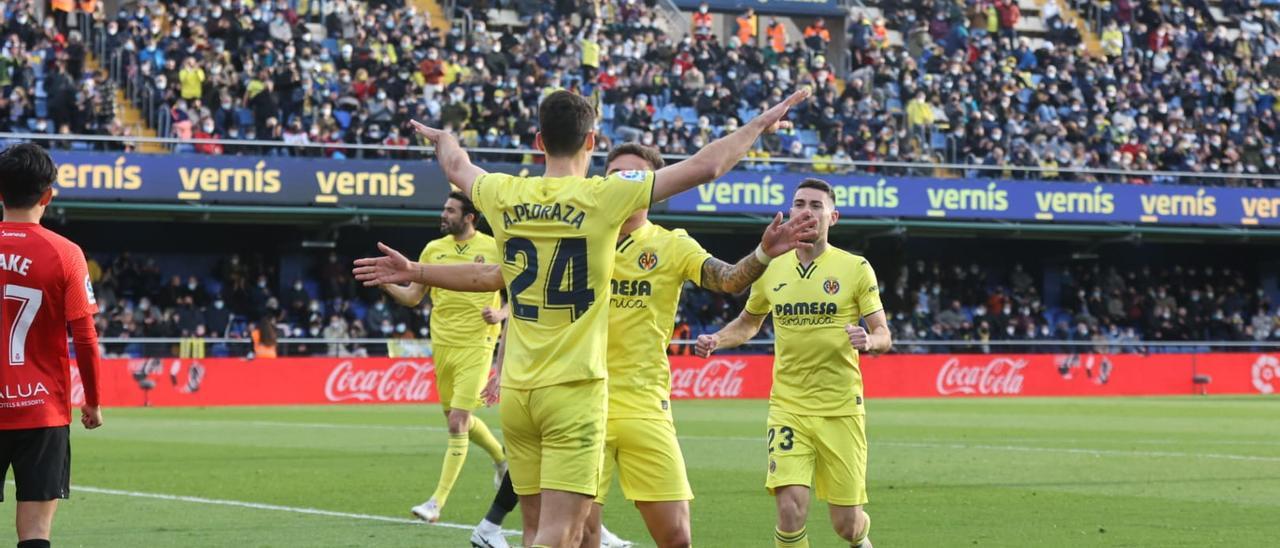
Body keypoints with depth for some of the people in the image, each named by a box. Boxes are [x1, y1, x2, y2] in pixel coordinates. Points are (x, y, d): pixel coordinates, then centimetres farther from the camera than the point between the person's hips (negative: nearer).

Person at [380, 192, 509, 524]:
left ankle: (437, 502, -9)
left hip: (476, 346, -5)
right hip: (442, 345, 5)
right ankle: (501, 457, 43)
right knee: (457, 418, 15)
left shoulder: (493, 249, -4)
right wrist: (386, 284, -6)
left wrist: (499, 314, -17)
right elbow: (412, 297, 11)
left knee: (457, 424, -10)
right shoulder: (433, 249, 8)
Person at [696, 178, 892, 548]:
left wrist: (869, 340, -27)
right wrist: (717, 340, 2)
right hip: (788, 408, 1)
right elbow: (748, 324, 22)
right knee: (791, 509, -18)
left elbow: (884, 336, -3)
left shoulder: (855, 268, -3)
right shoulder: (771, 269, 5)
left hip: (840, 410, -1)